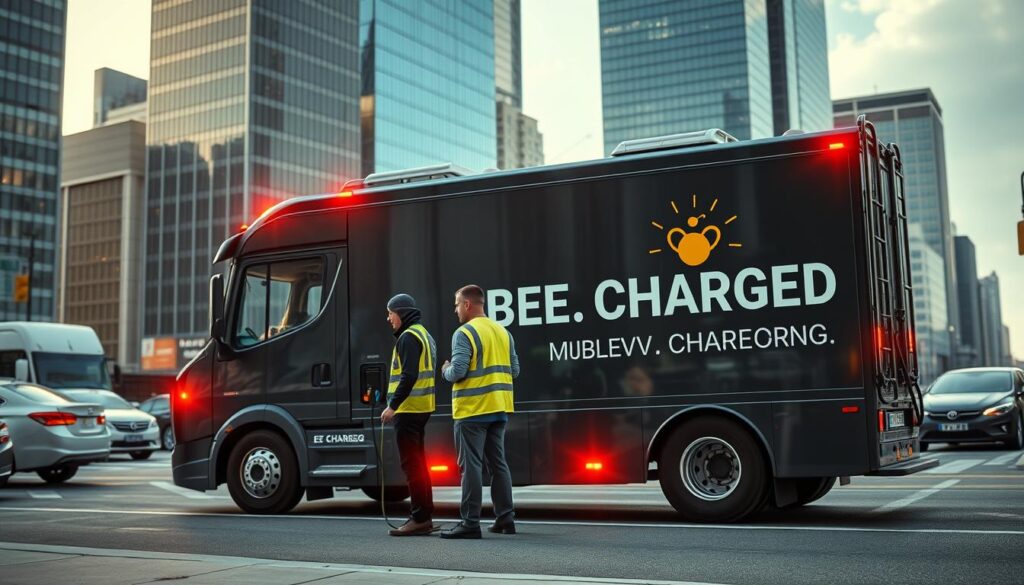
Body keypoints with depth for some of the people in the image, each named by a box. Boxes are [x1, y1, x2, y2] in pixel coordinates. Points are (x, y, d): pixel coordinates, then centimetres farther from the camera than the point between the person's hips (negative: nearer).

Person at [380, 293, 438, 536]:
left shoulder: (408, 337, -12)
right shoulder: (423, 334, 20)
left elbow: (408, 375, -23)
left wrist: (392, 406, -21)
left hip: (408, 409, -10)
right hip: (421, 408, 10)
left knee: (412, 464, -8)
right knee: (418, 463, 14)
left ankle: (419, 519, -7)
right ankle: (424, 516, 19)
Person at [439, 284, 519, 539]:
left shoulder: (464, 333, -11)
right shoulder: (503, 332, 11)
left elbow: (457, 372, -18)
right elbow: (514, 369, 12)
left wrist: (445, 370, 3)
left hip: (472, 410, -7)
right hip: (499, 408, 7)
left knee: (471, 466, -4)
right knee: (498, 463, 14)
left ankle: (470, 523, -3)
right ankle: (505, 518, 17)